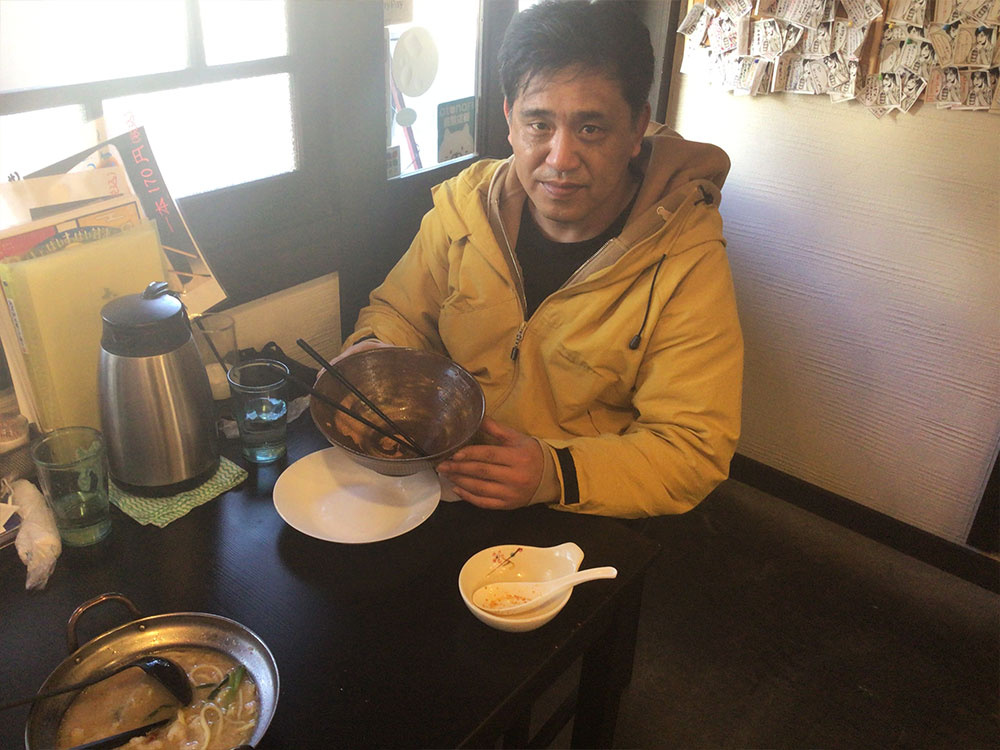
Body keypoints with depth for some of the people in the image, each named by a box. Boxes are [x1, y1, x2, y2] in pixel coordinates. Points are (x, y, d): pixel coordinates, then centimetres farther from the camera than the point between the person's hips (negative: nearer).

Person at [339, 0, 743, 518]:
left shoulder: (689, 261, -15)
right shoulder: (465, 201, -2)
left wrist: (558, 474, -29)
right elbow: (398, 313, 13)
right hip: (444, 485, 4)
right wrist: (372, 353, -11)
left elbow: (693, 448, -15)